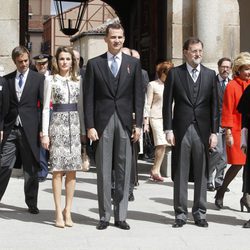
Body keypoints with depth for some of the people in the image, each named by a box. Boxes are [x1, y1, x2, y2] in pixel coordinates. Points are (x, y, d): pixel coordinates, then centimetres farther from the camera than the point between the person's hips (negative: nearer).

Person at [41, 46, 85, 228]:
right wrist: (45, 133, -4)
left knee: (72, 170, 2)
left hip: (74, 124, 3)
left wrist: (84, 130, 10)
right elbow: (46, 107, 2)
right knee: (58, 169, -4)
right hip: (57, 123, -3)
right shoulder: (51, 80, 3)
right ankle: (59, 213, 0)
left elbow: (80, 106, 14)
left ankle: (68, 211, 10)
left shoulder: (78, 80, 11)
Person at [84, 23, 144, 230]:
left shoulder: (133, 63, 8)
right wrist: (90, 126, -5)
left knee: (124, 171, 4)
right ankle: (104, 216, 9)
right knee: (103, 171, 2)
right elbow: (89, 97, 2)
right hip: (103, 122, -1)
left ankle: (121, 216, 10)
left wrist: (138, 124, -1)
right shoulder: (94, 64, 5)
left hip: (125, 122, 1)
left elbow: (139, 95, 6)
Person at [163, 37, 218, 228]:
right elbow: (167, 103, 2)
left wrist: (214, 132, 1)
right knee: (180, 174, 3)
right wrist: (168, 129, -5)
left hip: (203, 131, 1)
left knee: (202, 174, 5)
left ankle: (200, 213, 15)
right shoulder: (175, 73, 4)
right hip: (181, 130, -1)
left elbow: (215, 105, 7)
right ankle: (181, 214, 12)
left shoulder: (210, 75, 9)